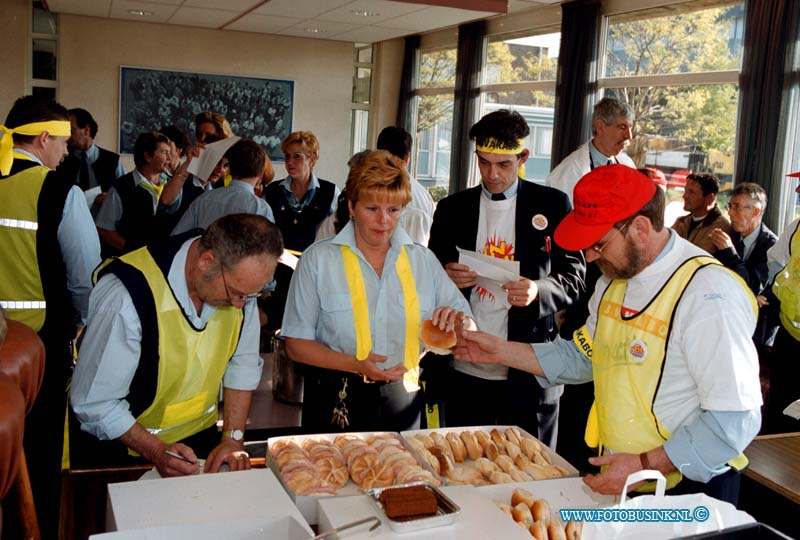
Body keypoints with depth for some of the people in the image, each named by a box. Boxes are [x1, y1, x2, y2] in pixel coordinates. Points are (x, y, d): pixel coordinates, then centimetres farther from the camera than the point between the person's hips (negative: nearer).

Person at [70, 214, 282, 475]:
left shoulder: (239, 278, -15)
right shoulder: (126, 296, -30)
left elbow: (243, 364, -3)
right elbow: (93, 402, -21)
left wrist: (233, 438, -8)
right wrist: (156, 452, -25)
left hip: (200, 434, 3)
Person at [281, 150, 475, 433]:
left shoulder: (422, 260, 2)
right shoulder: (319, 259, -6)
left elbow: (467, 326, 6)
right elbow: (297, 344, -7)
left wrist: (458, 321, -18)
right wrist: (355, 365, -21)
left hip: (402, 400, 3)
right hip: (336, 402, -2)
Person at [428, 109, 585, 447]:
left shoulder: (553, 205, 2)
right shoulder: (452, 209, 8)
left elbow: (574, 277, 2)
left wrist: (539, 291, -19)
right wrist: (446, 277, -12)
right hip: (465, 372, 2)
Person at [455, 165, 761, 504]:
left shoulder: (710, 294, -24)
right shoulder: (614, 278, 4)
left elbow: (735, 421, -25)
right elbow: (585, 357, 12)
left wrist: (645, 465, -26)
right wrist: (502, 352, 6)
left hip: (689, 491, -7)